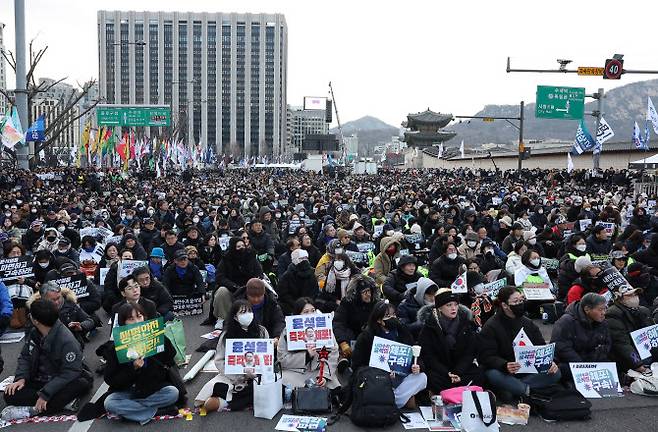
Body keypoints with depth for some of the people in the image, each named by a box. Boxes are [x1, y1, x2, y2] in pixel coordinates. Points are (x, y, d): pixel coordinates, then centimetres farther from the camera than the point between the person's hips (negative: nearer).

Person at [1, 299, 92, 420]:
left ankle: (33, 410, -31)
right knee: (10, 395, -20)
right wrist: (21, 378, -10)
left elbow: (70, 373, -25)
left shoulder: (67, 341, -23)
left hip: (60, 383, -6)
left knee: (82, 383, -35)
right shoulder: (34, 333, 0)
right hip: (37, 381, 6)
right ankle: (63, 400, -22)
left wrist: (45, 393, -30)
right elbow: (25, 357, 9)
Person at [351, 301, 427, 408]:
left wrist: (417, 366, -14)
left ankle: (393, 402, -18)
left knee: (422, 377, -20)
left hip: (400, 375, 4)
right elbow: (357, 366, -7)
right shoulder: (366, 337, -5)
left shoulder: (402, 332, 6)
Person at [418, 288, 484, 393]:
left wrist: (458, 372, -16)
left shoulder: (466, 323, 1)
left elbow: (470, 353, -1)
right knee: (432, 379, -33)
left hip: (461, 368, 3)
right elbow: (427, 356, -10)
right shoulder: (429, 326, -7)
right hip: (438, 368, -2)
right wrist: (447, 374, -21)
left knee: (479, 374, -24)